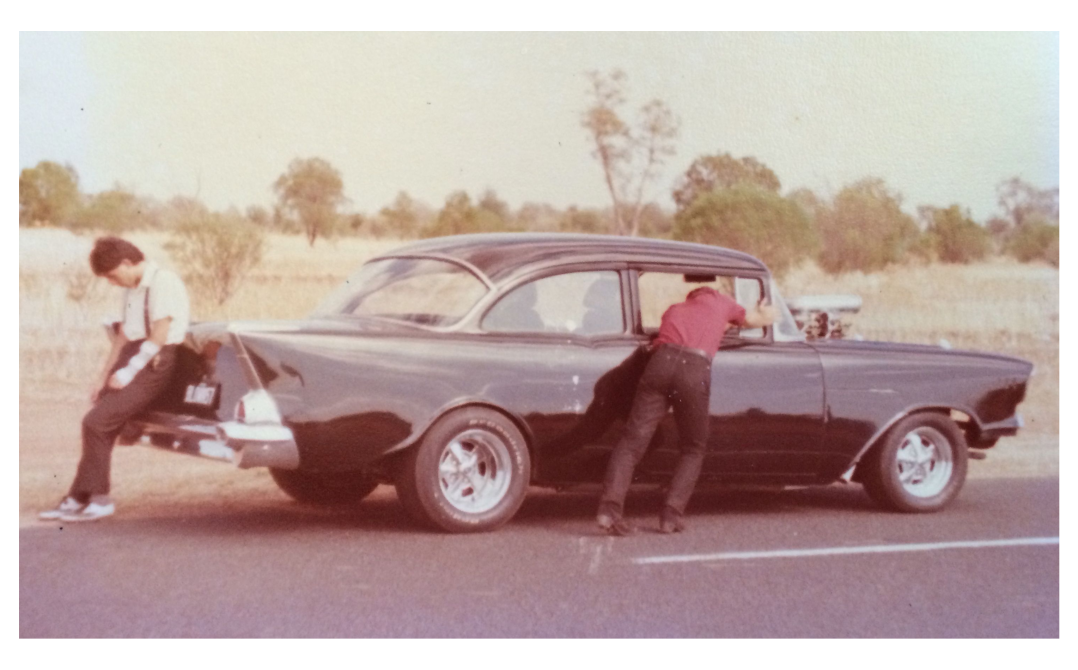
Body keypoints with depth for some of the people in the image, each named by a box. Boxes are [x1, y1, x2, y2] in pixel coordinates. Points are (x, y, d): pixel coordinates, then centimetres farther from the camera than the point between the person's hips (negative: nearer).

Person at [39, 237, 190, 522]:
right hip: (134, 359, 9)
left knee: (96, 422, -14)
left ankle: (99, 499, -5)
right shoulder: (133, 289, 16)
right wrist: (104, 377, 17)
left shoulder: (162, 282, -13)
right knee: (99, 425, 3)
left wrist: (127, 373, -16)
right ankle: (77, 499, 9)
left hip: (154, 365, -9)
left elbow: (159, 336, -18)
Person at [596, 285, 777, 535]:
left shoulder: (673, 310, 33)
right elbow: (759, 320, 40)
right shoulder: (719, 302, 28)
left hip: (661, 362, 2)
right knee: (693, 449, 14)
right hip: (695, 370, -2)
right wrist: (764, 311, 65)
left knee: (633, 440, -2)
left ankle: (609, 507, -18)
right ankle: (672, 515, 2)